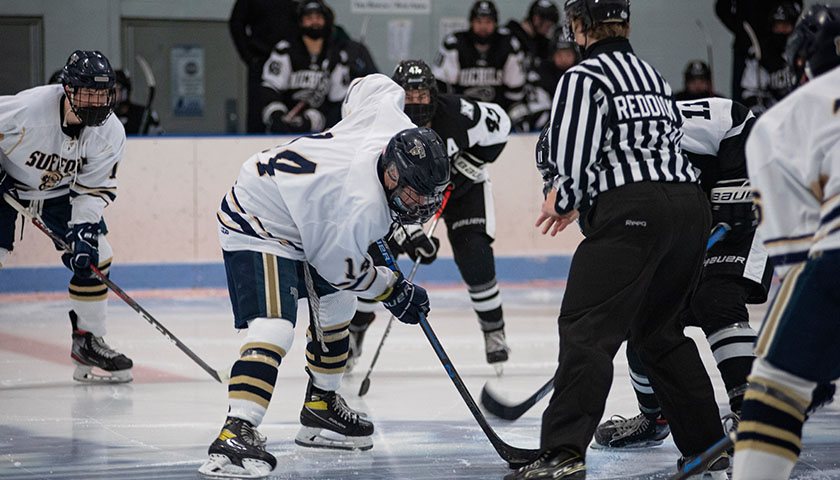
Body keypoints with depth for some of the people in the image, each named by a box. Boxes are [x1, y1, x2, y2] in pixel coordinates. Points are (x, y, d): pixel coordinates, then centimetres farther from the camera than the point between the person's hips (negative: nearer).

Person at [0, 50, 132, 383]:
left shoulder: (110, 134, -18)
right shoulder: (28, 109, -34)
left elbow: (96, 187, -10)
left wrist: (83, 225, -23)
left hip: (61, 190, 5)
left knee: (94, 257, -5)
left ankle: (88, 342, 8)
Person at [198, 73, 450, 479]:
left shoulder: (399, 127, -15)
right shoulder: (362, 206, -36)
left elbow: (370, 85, 7)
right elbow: (340, 267, -20)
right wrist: (391, 292, -6)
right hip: (257, 227, -11)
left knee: (336, 306, 21)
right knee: (273, 327, -26)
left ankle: (321, 408, 36)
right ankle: (236, 434, -35)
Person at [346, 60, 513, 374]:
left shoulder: (456, 113, -31)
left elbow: (499, 125, -12)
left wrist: (469, 164, -20)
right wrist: (409, 233, -41)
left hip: (461, 186, -1)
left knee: (474, 257, -19)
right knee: (375, 253, -10)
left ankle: (494, 330, 3)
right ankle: (354, 331, 12)